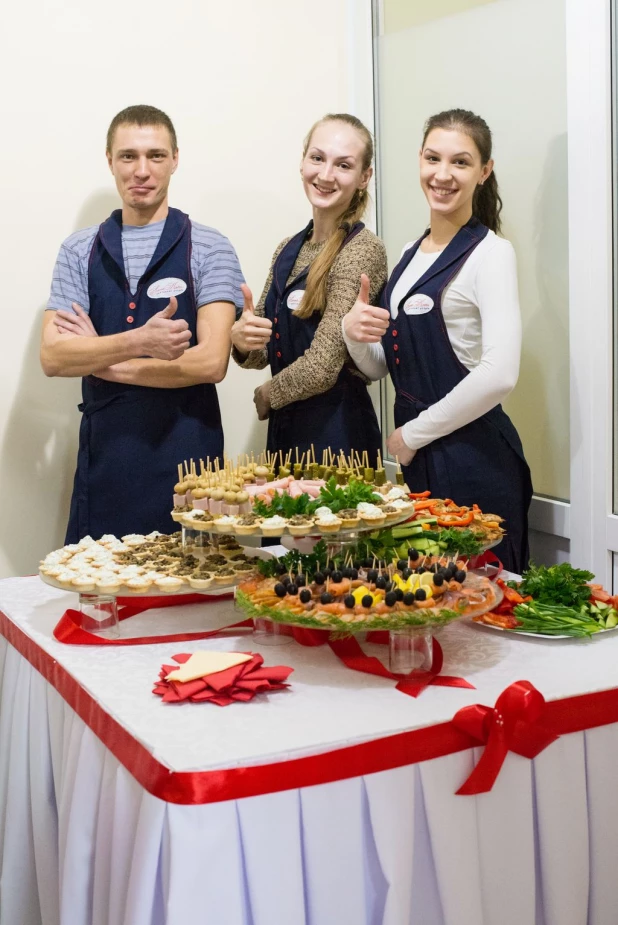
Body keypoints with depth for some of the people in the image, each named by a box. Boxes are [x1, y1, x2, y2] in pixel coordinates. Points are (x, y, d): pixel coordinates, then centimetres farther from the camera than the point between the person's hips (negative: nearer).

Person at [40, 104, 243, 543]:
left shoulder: (209, 250, -2)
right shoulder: (79, 252, 7)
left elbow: (210, 362, -12)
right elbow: (52, 358, -3)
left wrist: (99, 360, -6)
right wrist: (138, 341, -20)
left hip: (185, 456, -2)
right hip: (103, 454, 3)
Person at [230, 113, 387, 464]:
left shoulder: (363, 250, -15)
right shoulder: (288, 249, 6)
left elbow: (321, 368, -19)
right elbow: (263, 353, 9)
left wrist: (265, 395, -2)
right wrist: (241, 340, -13)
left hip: (336, 434, -7)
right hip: (284, 430, 7)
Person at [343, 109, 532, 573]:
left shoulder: (490, 253, -12)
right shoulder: (411, 254, 11)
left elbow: (499, 374, -24)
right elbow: (380, 368, 14)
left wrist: (413, 434, -15)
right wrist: (354, 334, -7)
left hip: (472, 463, -7)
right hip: (418, 463, 7)